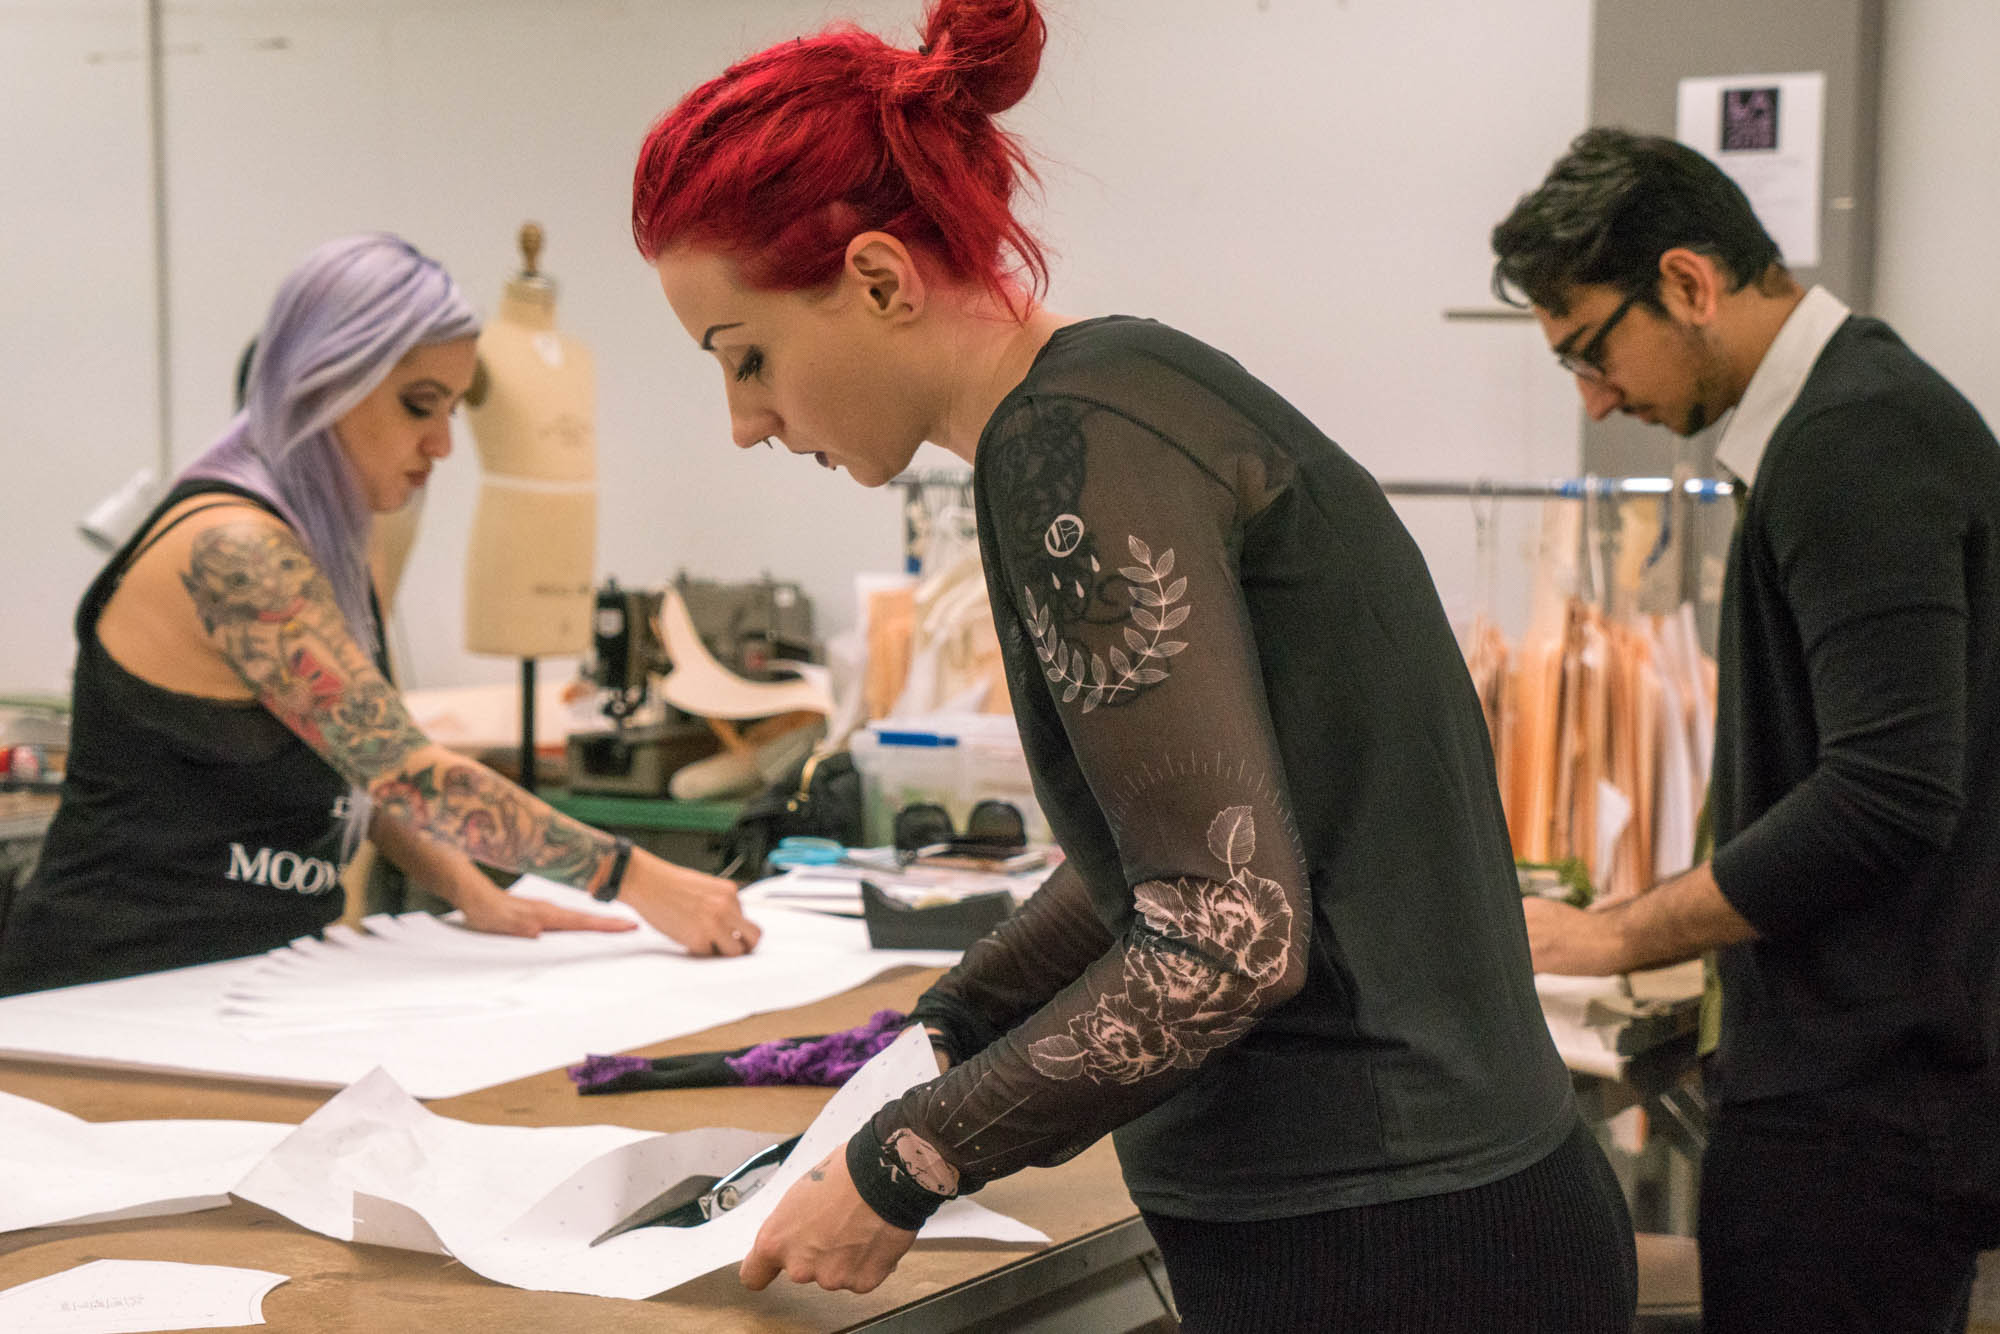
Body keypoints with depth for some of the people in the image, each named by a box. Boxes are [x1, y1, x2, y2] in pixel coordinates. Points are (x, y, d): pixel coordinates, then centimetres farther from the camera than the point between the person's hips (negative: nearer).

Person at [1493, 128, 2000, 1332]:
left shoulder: (1853, 441, -15)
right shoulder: (1873, 409, 16)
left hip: (1863, 1090, -10)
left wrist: (1616, 938, -15)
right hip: (1888, 1064, 10)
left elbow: (1889, 793, -24)